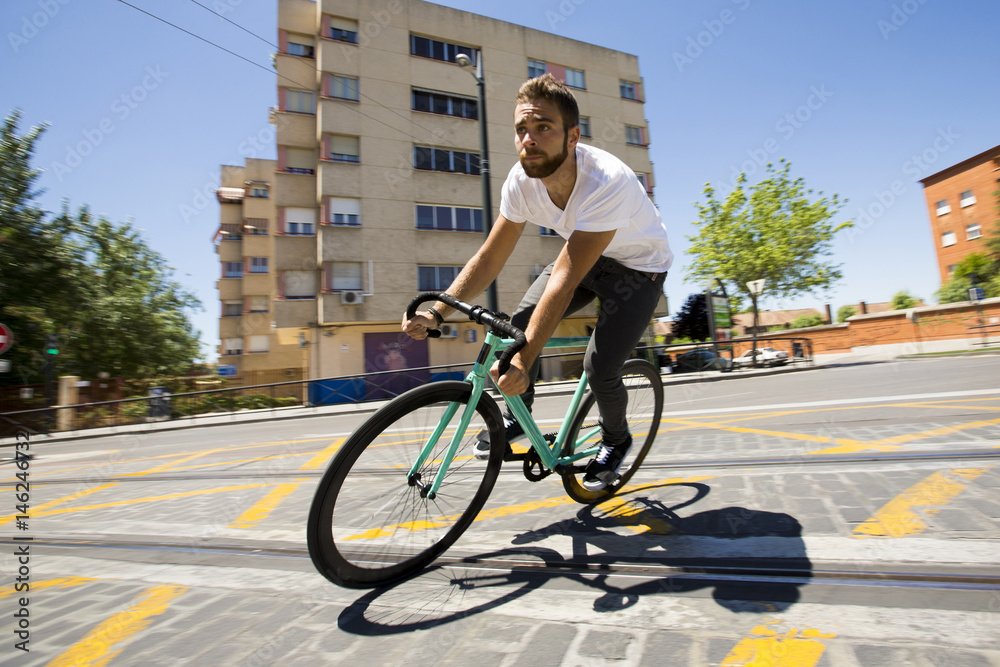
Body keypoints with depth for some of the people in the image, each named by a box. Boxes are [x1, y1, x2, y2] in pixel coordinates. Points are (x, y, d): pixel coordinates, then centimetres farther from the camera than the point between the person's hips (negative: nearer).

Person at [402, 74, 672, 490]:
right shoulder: (521, 180, -19)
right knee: (519, 323, -13)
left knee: (599, 367, -17)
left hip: (638, 266, -5)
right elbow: (489, 258, -15)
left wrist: (523, 360, -43)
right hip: (583, 257, 5)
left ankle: (615, 440, 17)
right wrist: (436, 313, -25)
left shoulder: (606, 182, -37)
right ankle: (516, 417, 13)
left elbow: (565, 278, -41)